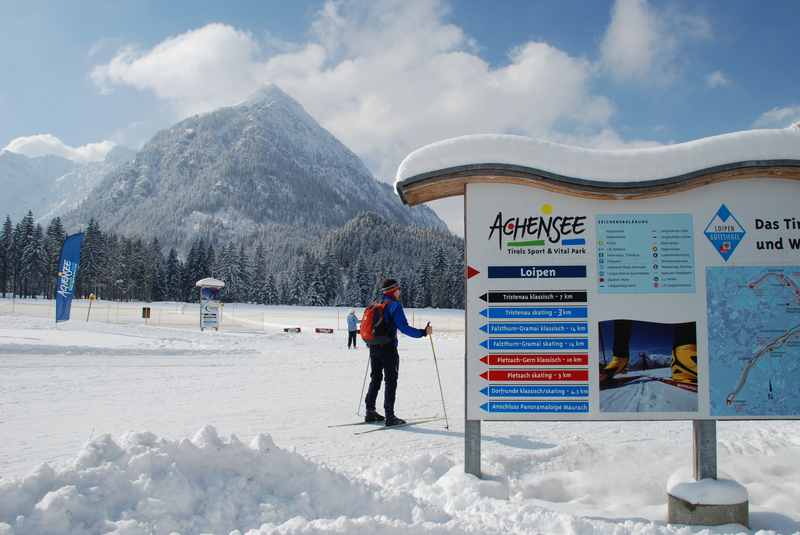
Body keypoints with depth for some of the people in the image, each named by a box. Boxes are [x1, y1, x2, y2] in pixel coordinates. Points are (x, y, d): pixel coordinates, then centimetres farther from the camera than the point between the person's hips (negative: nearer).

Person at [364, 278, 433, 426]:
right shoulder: (395, 305, -12)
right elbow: (404, 328, -21)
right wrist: (423, 332, -17)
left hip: (374, 348, 7)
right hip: (388, 348, -7)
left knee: (375, 379, 16)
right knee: (391, 381, -1)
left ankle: (370, 412, 21)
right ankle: (390, 416, -2)